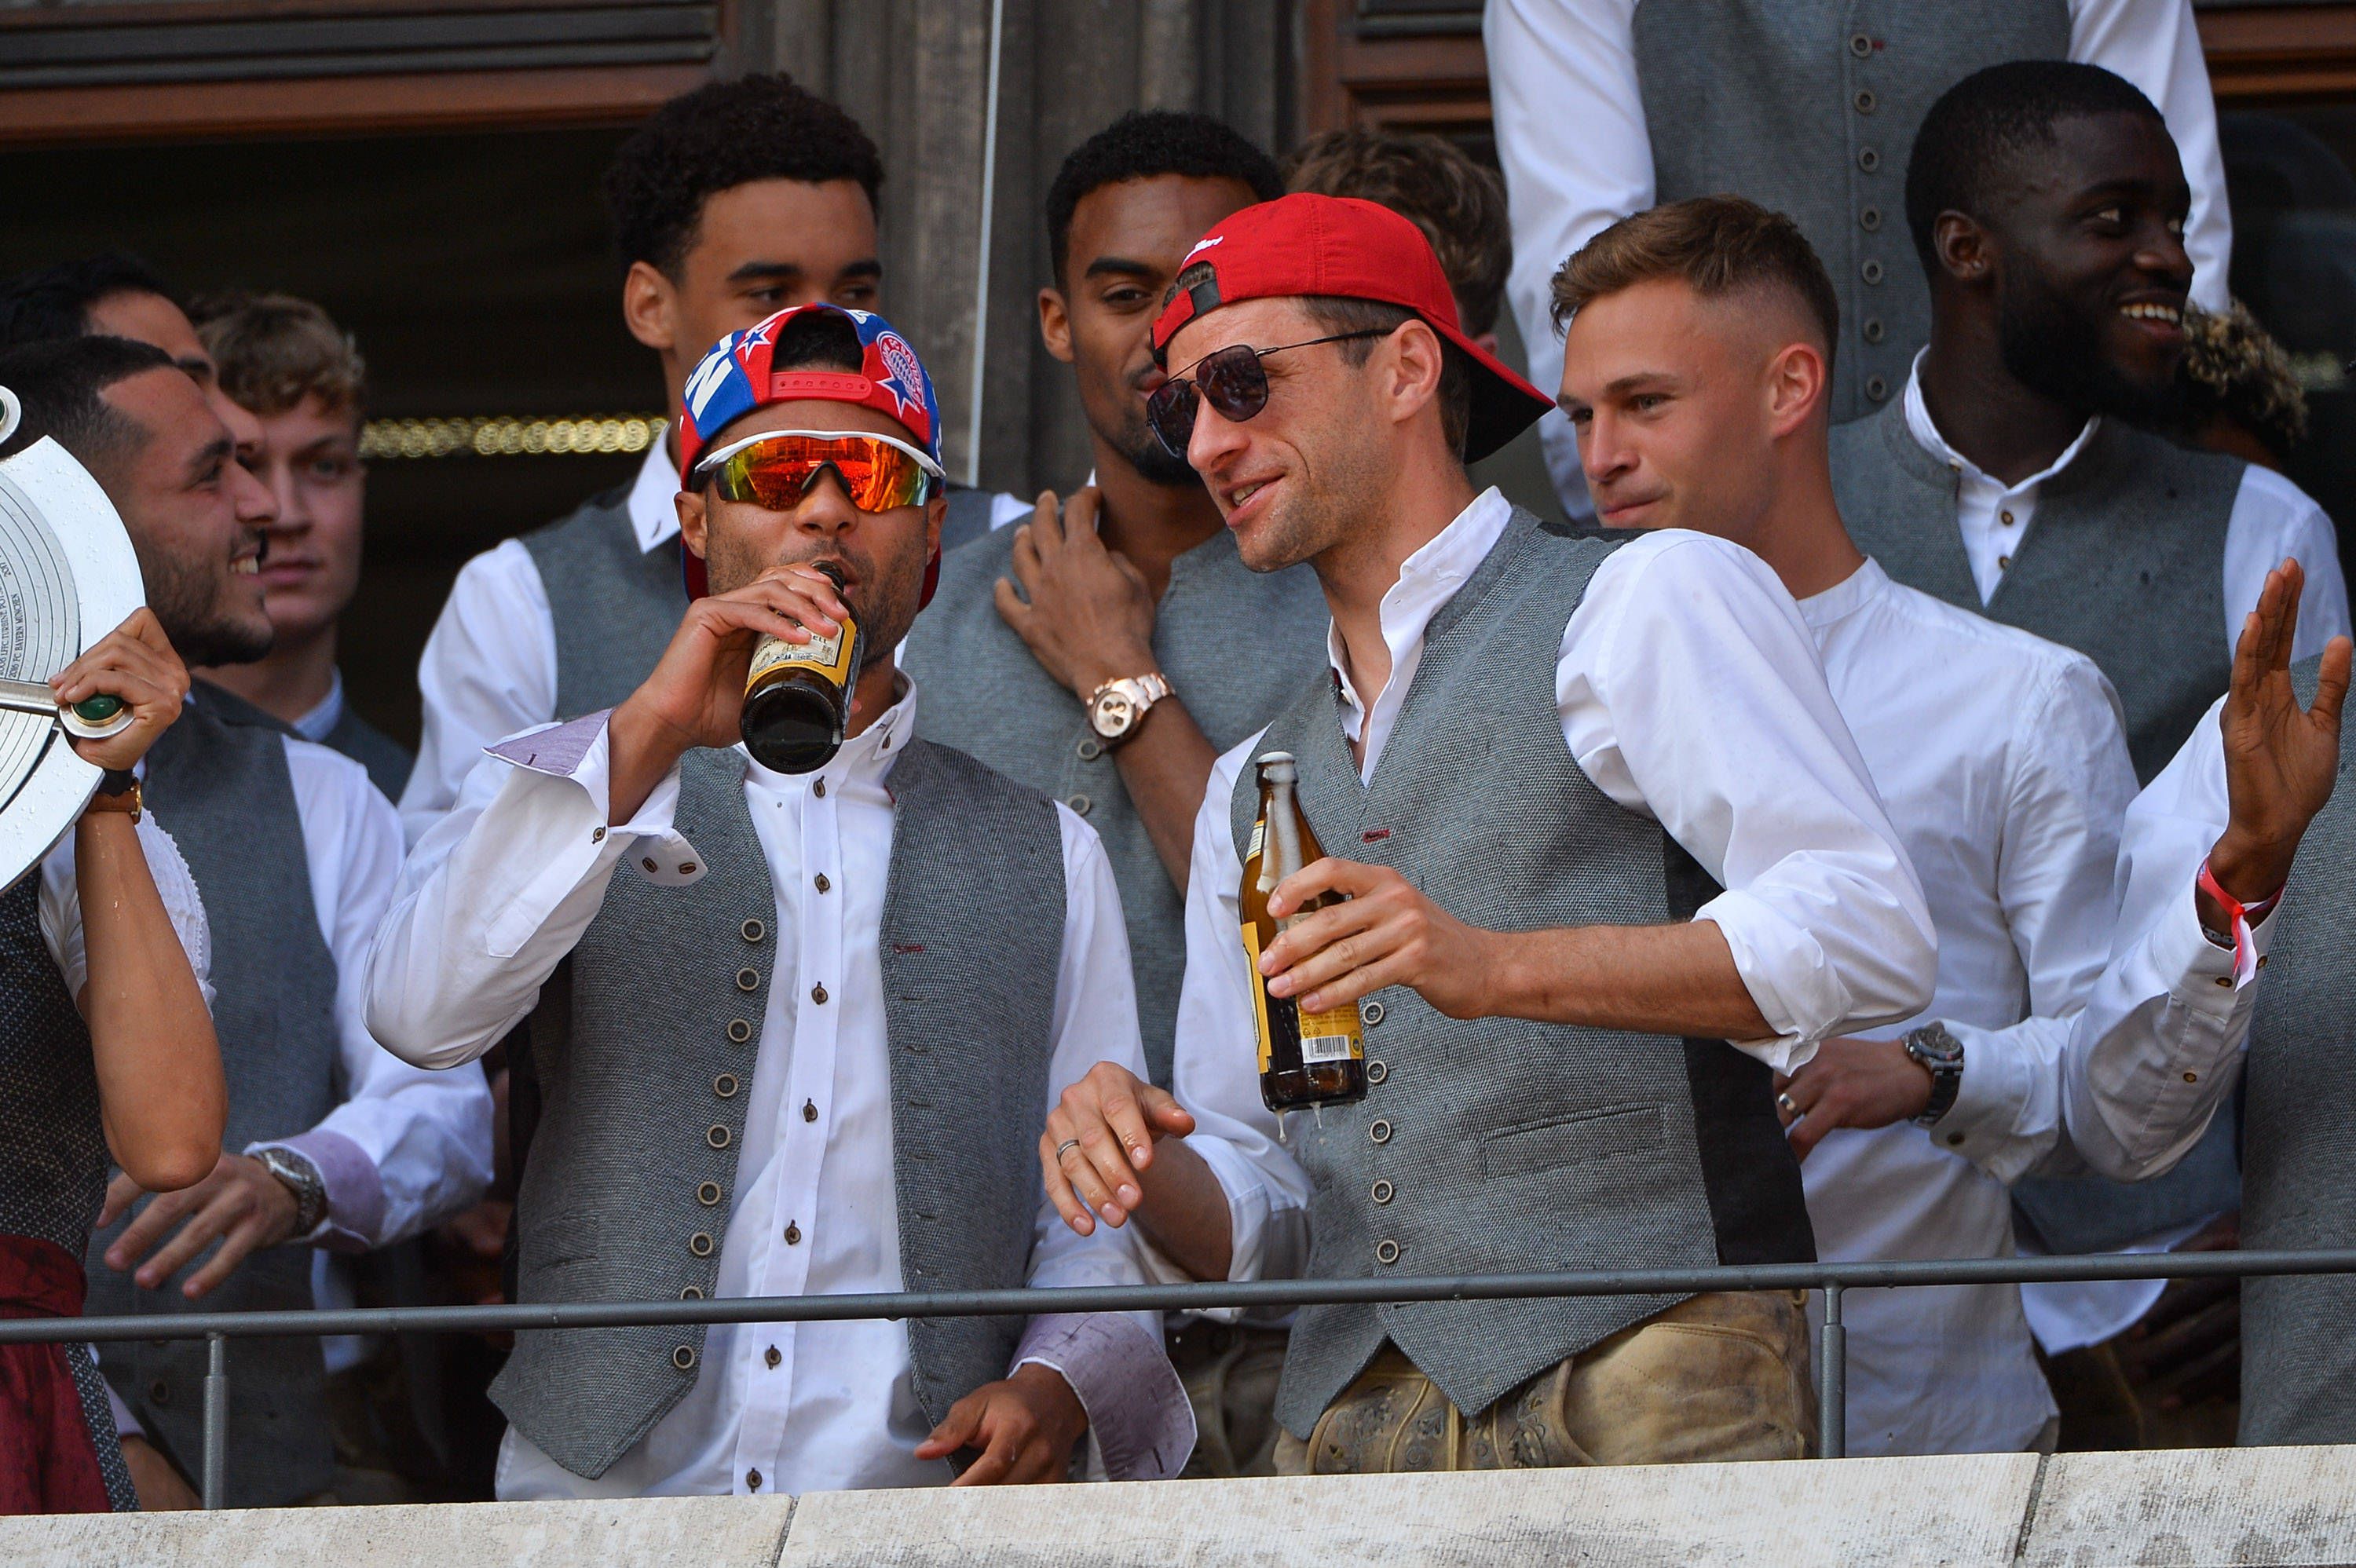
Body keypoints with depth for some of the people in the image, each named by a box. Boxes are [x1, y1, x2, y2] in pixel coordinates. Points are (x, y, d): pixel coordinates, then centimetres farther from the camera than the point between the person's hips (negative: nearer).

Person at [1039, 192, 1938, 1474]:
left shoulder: (1640, 602, 6)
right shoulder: (1252, 790, 27)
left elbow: (1869, 934, -9)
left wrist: (1501, 967, -19)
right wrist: (1145, 1169, 2)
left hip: (1642, 1391, -5)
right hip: (1346, 1411, 5)